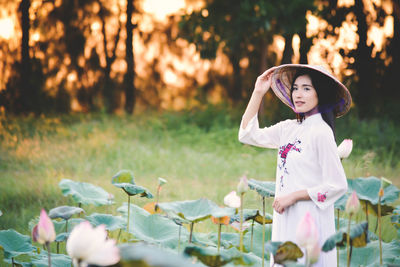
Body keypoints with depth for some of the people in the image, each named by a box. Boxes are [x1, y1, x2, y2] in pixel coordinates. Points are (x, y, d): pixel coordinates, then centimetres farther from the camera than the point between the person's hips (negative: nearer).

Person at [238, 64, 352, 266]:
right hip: (285, 219, 7)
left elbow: (337, 185, -15)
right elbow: (247, 135, 16)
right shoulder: (289, 128, 9)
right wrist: (258, 92, 10)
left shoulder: (321, 132, -13)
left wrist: (293, 196, -13)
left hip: (309, 220, -7)